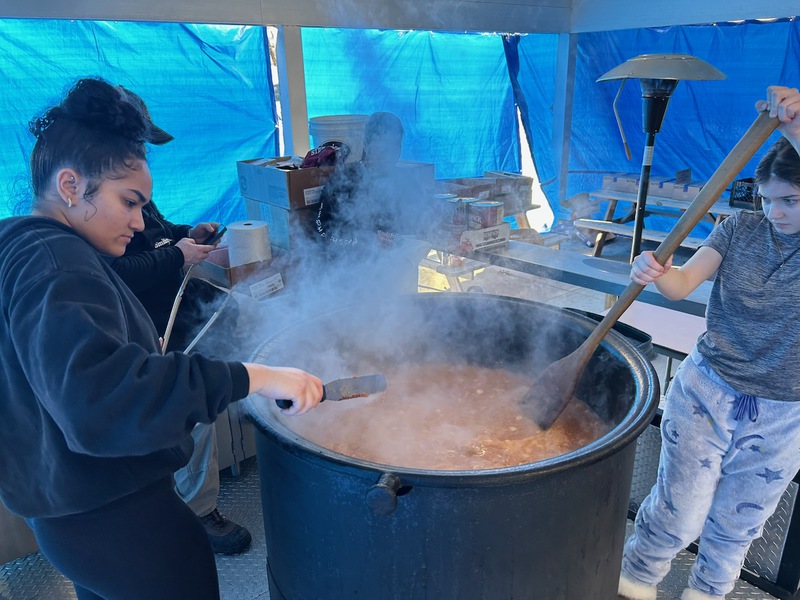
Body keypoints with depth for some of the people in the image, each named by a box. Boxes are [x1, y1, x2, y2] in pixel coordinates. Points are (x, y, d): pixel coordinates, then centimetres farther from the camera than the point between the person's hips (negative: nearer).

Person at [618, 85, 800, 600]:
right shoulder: (741, 228, -3)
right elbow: (683, 284, -13)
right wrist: (655, 272, -34)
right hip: (706, 392, 0)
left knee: (737, 525, 19)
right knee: (680, 511, 6)